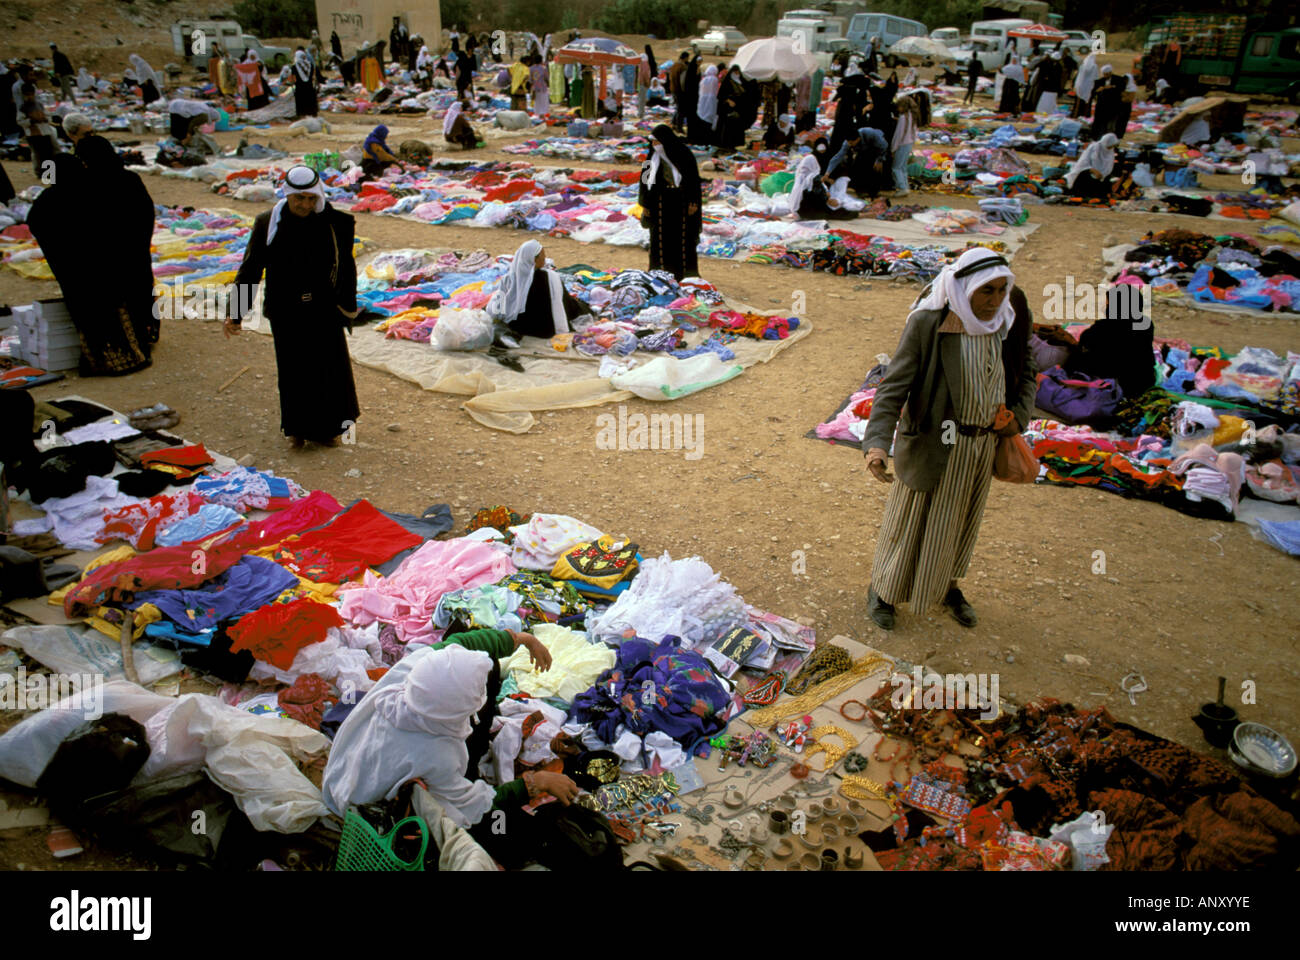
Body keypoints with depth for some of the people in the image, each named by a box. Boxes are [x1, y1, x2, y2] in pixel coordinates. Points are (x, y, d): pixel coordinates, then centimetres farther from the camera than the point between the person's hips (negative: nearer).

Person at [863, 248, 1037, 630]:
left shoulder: (1010, 313, -9)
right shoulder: (926, 323, -24)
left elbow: (1025, 367, 10)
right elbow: (894, 384, -25)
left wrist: (1019, 414, -1)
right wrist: (876, 442, -38)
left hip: (984, 442, 5)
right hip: (934, 442, -5)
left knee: (963, 518, 23)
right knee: (912, 519, 12)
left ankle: (948, 584, 48)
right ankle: (882, 589, 35)